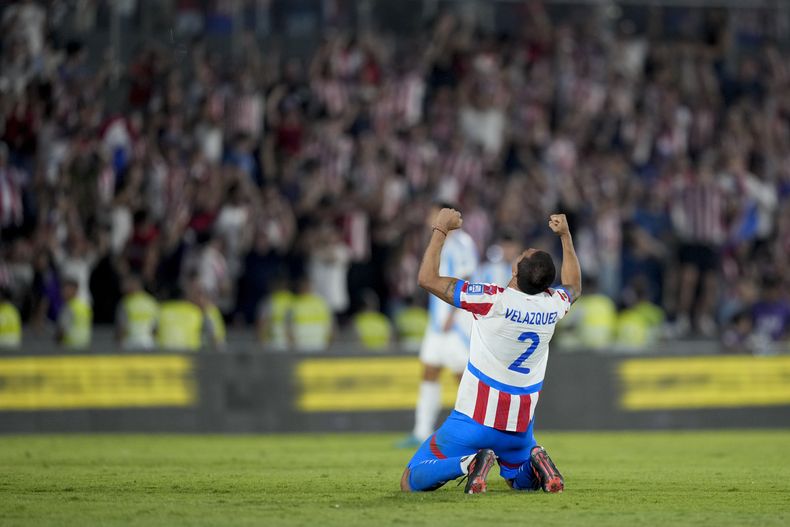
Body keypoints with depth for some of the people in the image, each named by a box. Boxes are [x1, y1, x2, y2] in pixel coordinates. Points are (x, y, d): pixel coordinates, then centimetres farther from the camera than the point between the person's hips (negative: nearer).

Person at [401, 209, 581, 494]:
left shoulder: (494, 300, -21)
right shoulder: (554, 305, -5)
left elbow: (427, 278, -14)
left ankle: (469, 463, -22)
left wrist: (440, 230, -4)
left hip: (474, 421, -5)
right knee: (523, 481, 33)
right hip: (520, 425, 5)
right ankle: (536, 462, -1)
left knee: (411, 482, 2)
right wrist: (565, 235, 29)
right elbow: (574, 287, 23)